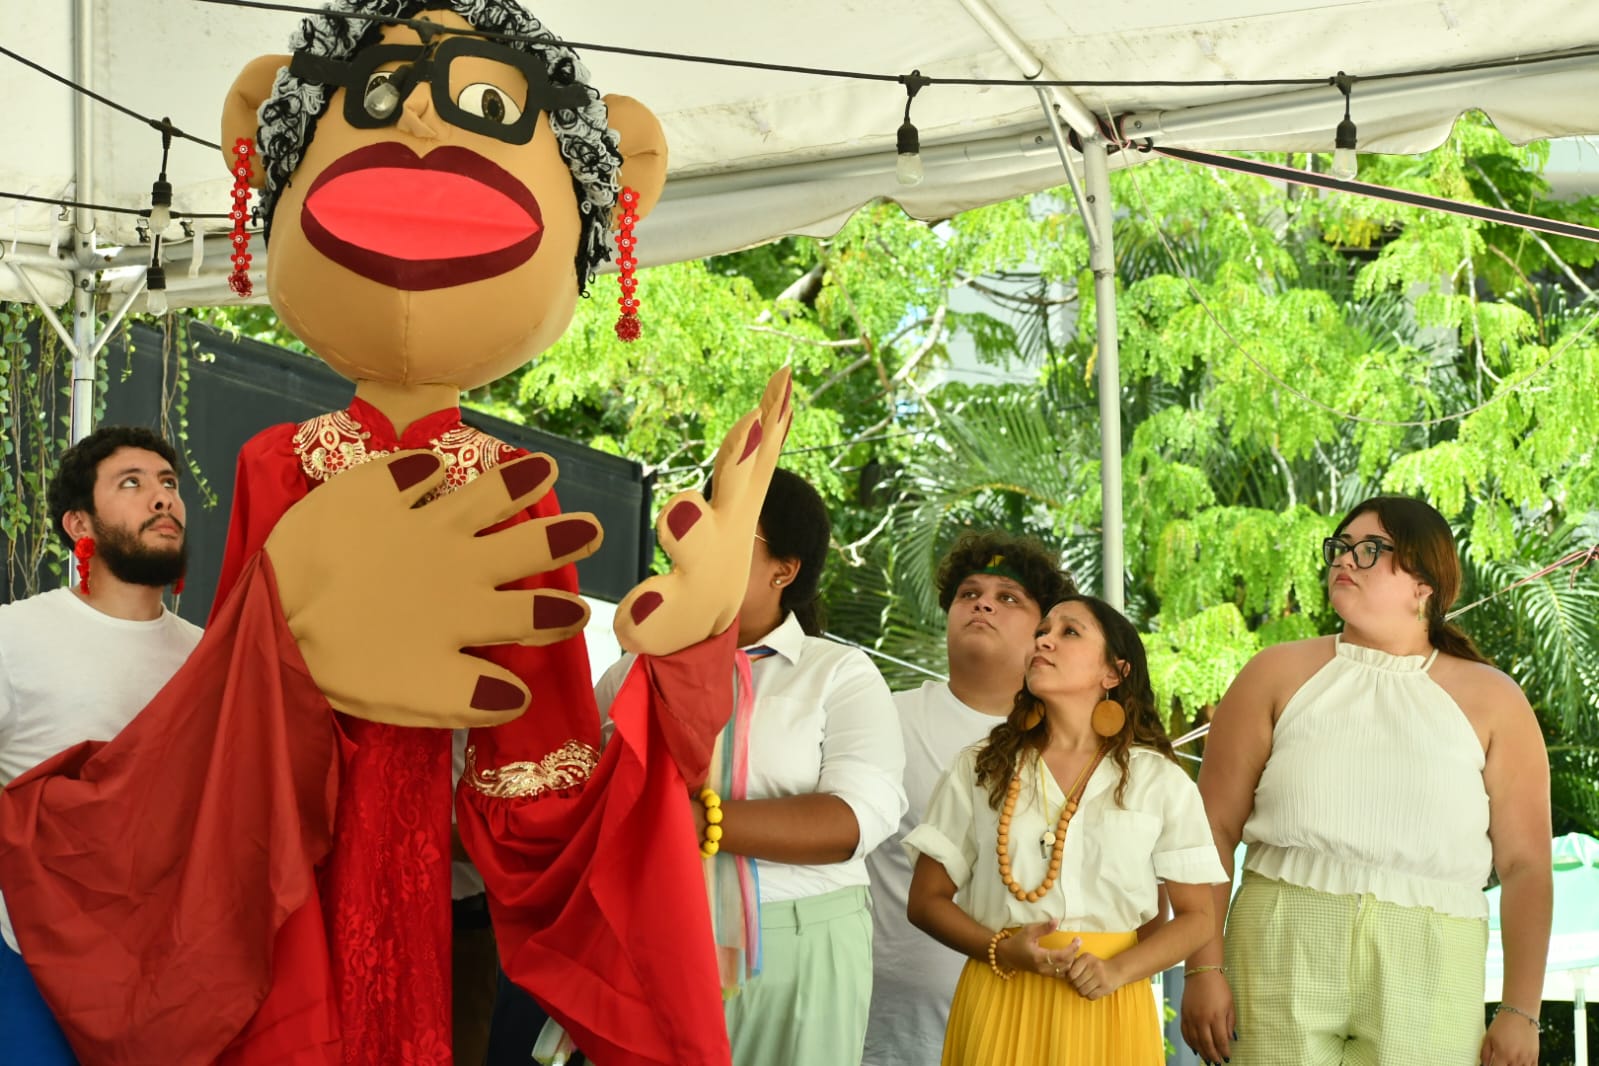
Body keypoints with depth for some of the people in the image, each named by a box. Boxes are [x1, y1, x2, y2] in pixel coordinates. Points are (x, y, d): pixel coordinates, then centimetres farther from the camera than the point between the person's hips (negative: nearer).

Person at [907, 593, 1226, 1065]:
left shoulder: (1162, 782, 2)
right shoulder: (979, 770, 4)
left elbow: (1195, 916, 3)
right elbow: (927, 900, 4)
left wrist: (1118, 971, -14)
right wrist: (1001, 951, -14)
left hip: (1107, 1007, 0)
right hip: (1000, 1003, 1)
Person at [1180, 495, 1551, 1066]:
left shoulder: (1491, 701, 8)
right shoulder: (1278, 674, 8)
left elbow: (1525, 865, 6)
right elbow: (1214, 829, 3)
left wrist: (1521, 1012, 0)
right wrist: (1204, 968, -5)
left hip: (1428, 973, 0)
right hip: (1282, 954, 0)